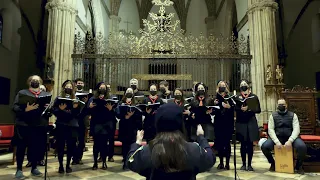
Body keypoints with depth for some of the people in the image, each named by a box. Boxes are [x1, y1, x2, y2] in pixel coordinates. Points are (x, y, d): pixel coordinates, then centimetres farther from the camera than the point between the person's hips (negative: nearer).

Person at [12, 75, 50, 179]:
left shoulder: (46, 95, 15)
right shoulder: (22, 93, 7)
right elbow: (15, 107, -4)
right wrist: (26, 109, -21)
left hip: (40, 125, 3)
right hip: (24, 125, -2)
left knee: (38, 147, 7)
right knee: (21, 147, 3)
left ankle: (34, 168, 22)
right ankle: (19, 169, 16)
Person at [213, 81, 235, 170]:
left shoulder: (230, 97, 3)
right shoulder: (215, 98, 7)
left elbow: (233, 110, -3)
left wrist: (229, 107, -21)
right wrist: (214, 105, -13)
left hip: (228, 123, -1)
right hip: (218, 123, 2)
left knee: (227, 143, 0)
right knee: (219, 143, 4)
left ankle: (227, 163, 9)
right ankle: (221, 162, 17)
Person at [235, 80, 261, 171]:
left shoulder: (254, 97, 3)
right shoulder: (237, 97, 3)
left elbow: (258, 110, 1)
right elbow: (234, 109, 0)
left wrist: (249, 109, -14)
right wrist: (241, 109, -18)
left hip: (251, 123, 0)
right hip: (241, 123, 0)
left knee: (250, 144, 3)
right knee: (243, 144, 5)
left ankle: (249, 164, 14)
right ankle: (243, 164, 16)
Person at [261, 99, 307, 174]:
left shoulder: (293, 115, 7)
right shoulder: (273, 115, 7)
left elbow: (296, 129, -5)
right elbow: (270, 129, -3)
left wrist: (290, 141, -22)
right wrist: (277, 142, -19)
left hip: (290, 137, 0)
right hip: (277, 138, 0)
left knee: (302, 147, -31)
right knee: (264, 146, -25)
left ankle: (298, 166, -1)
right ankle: (273, 163, 6)